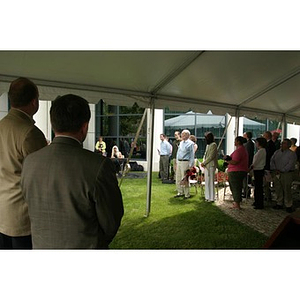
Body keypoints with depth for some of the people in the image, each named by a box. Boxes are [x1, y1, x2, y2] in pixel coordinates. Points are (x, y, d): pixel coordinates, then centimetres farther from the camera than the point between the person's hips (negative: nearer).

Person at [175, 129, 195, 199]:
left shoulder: (190, 144, -7)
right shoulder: (181, 143, 15)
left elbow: (192, 155, -9)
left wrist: (191, 165, -13)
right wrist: (177, 161, 17)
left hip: (185, 162, -8)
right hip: (179, 162, 8)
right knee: (178, 178, 10)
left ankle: (187, 194, 6)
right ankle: (180, 192, 23)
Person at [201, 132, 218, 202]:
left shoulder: (213, 145, -10)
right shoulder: (208, 145, 17)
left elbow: (211, 156, -16)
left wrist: (204, 163, -11)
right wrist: (203, 163, 7)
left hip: (211, 165, -9)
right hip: (206, 166, 9)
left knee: (210, 182, -5)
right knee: (207, 182, 11)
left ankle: (211, 197, 1)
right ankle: (208, 197, 18)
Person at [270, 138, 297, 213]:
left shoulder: (292, 154, -4)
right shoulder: (277, 152, 13)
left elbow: (290, 164, -13)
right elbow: (272, 161, 9)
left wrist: (281, 170, -17)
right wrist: (274, 169, -5)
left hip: (287, 174, -5)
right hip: (276, 174, 5)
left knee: (287, 190, -2)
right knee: (278, 189, 9)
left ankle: (288, 206, 7)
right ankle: (279, 204, 20)